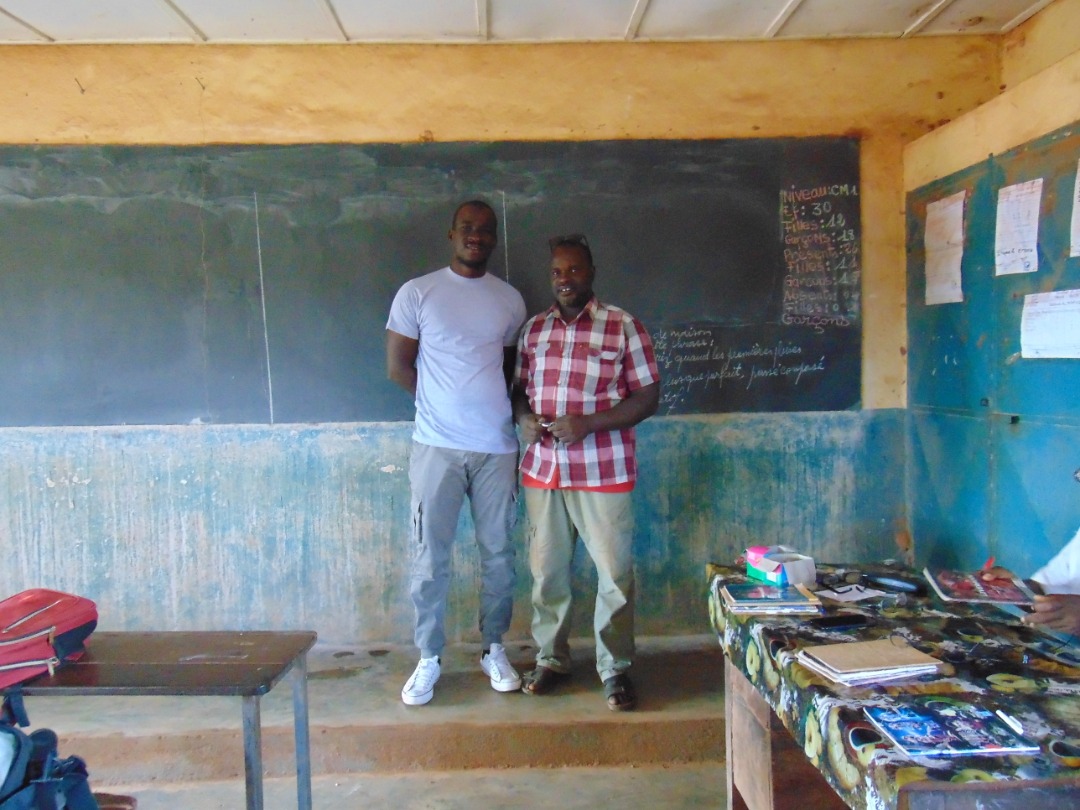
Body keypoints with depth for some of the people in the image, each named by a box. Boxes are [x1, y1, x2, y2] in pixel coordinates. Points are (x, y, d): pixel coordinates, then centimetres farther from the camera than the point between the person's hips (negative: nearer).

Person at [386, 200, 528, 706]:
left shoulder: (510, 299, 9)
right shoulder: (417, 293, 0)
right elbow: (397, 366, 0)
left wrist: (487, 404, 4)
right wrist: (443, 401, 3)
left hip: (497, 446, 3)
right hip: (437, 446, -2)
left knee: (498, 553, 10)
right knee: (430, 556, 4)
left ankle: (494, 651, 25)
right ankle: (429, 658, 18)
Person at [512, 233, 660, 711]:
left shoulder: (623, 326, -5)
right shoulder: (534, 328, 9)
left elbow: (648, 397, -7)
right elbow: (519, 389, 17)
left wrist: (587, 424, -18)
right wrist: (524, 418, -6)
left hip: (603, 472, -4)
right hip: (542, 469, 4)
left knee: (614, 573, 2)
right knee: (547, 569, 12)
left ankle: (615, 669, 17)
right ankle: (551, 659, 28)